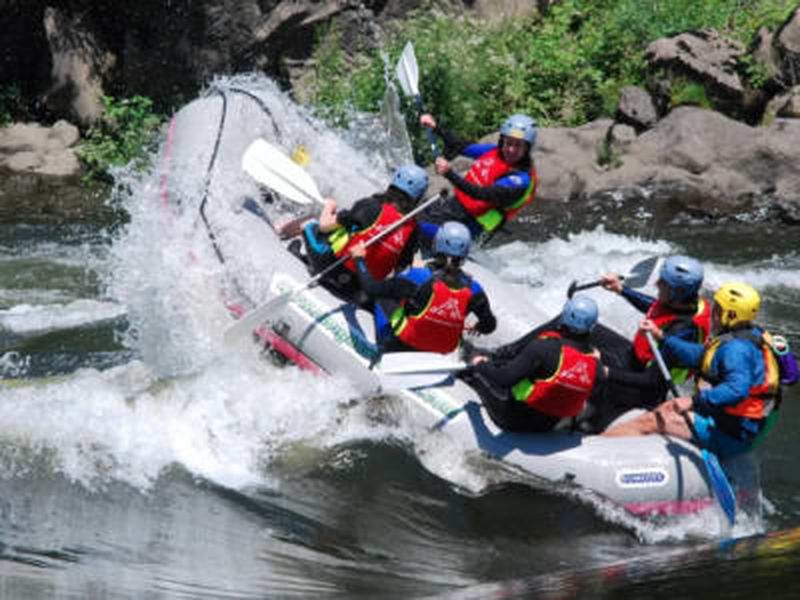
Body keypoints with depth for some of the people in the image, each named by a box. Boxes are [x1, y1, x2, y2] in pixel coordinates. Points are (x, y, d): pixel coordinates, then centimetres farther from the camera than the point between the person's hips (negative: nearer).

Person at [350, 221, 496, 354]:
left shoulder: (419, 277, -26)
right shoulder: (472, 289, -17)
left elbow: (372, 288, -20)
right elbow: (489, 325, -2)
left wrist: (359, 258, -3)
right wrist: (477, 327, 23)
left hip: (401, 347, -3)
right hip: (442, 352, 3)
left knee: (383, 299, 18)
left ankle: (382, 349, 25)